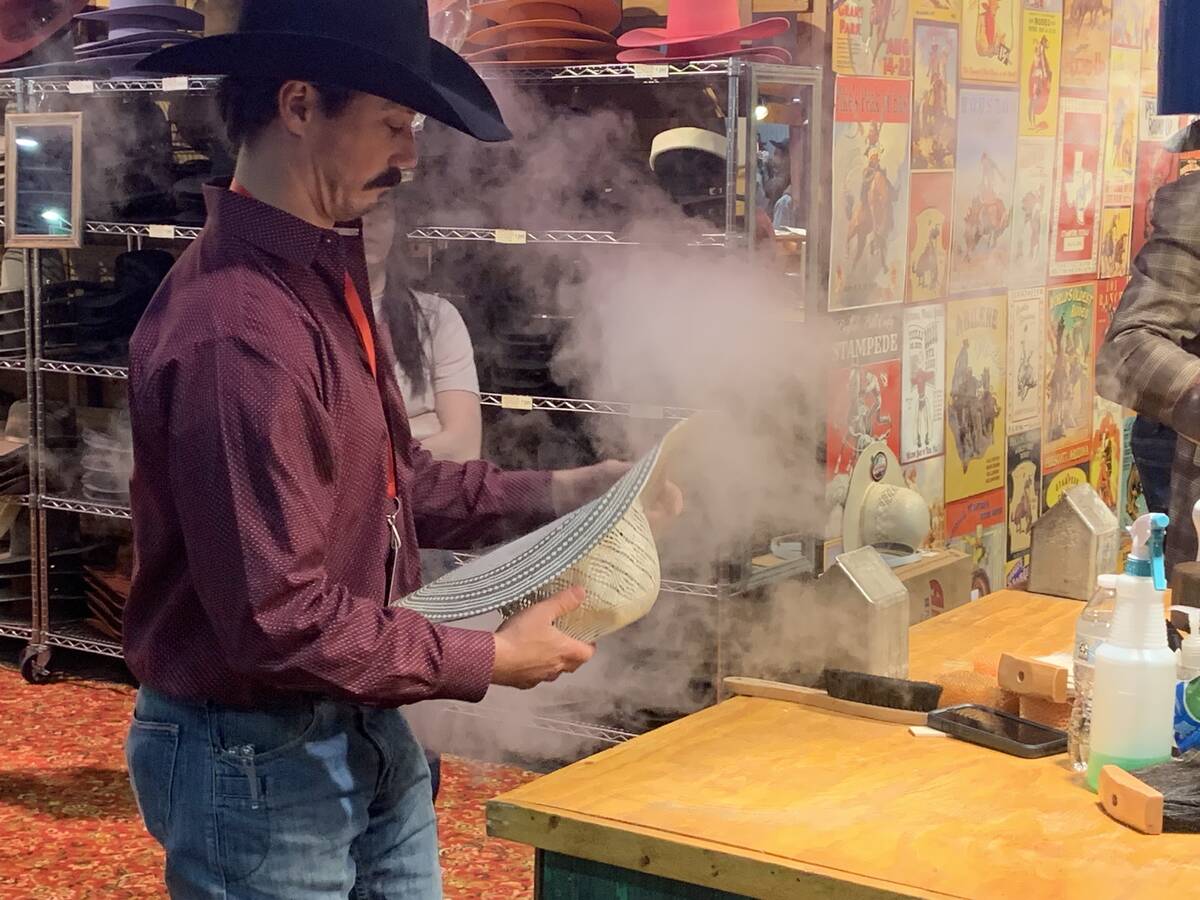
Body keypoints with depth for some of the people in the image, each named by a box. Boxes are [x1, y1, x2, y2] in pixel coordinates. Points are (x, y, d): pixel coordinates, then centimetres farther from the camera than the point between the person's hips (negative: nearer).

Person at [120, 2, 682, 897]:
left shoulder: (323, 274, 5)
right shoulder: (236, 333, -28)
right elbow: (279, 622, -27)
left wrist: (552, 493, 2)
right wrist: (487, 659, -17)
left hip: (364, 733, 9)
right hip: (259, 756, -9)